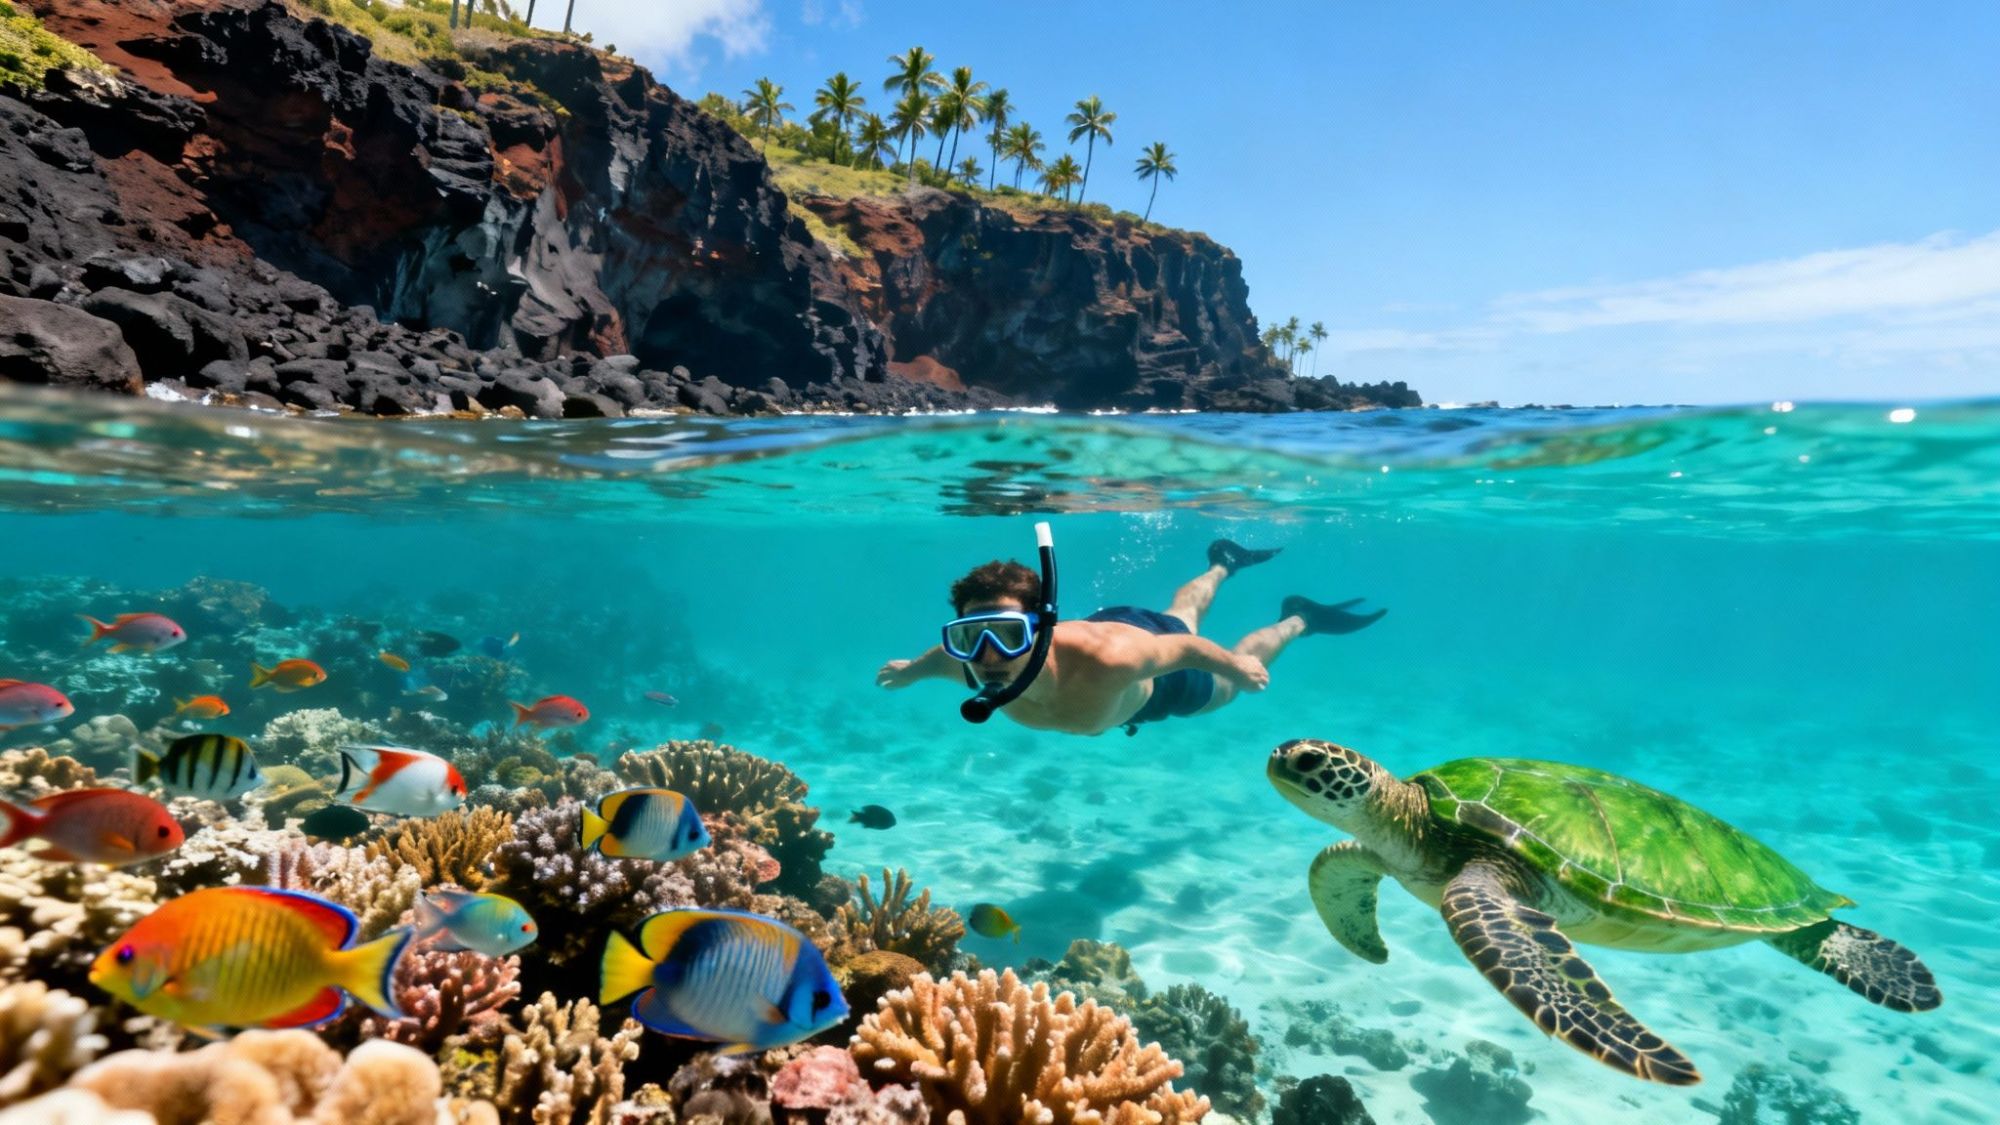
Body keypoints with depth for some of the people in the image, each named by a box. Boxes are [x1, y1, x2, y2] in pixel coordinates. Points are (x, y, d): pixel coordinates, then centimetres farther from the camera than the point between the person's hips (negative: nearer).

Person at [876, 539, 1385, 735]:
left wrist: (1238, 667, -14)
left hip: (1157, 672, -5)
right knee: (1181, 615, 37)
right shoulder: (973, 663, -37)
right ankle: (1223, 565, 65)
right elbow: (949, 653, -12)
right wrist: (911, 669, 6)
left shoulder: (1106, 658, -50)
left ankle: (1296, 620, 51)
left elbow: (1184, 647, -32)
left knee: (1228, 682, 27)